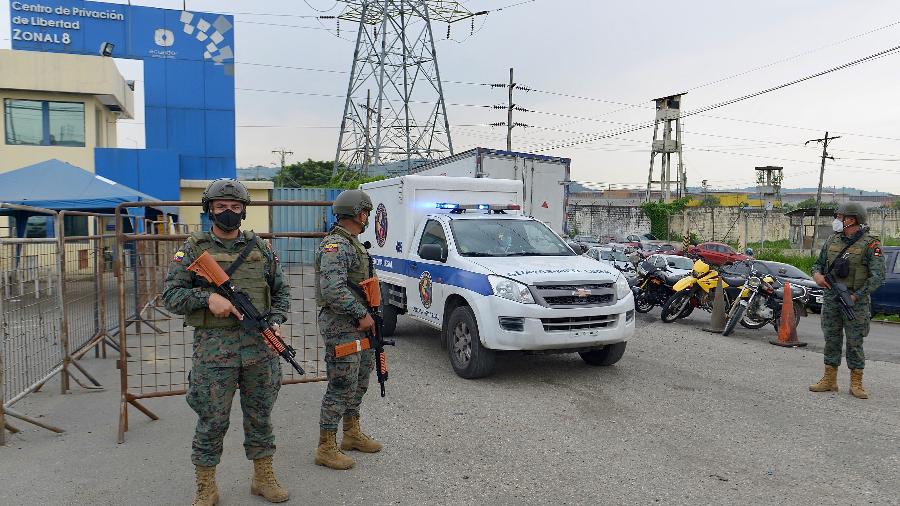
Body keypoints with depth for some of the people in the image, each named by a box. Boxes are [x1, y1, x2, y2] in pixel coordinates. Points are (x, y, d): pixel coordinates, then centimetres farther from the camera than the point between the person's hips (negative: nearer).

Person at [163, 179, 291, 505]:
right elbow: (170, 295, -2)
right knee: (212, 421, 4)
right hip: (213, 347, -3)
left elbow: (281, 291, 14)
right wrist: (208, 297, -17)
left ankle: (263, 478, 28)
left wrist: (276, 321, -3)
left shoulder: (260, 248, 9)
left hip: (260, 345, 3)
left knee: (260, 416, 13)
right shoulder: (194, 249, 1)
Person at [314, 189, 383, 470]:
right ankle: (326, 449, 5)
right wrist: (361, 314, -20)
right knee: (342, 387, -5)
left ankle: (352, 434, 33)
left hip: (357, 326, 10)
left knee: (358, 383, 19)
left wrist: (366, 315, 14)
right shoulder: (335, 246, -17)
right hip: (341, 327, -10)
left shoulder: (352, 244, 16)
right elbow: (333, 290, -27)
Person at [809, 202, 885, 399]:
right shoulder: (832, 241, 10)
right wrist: (817, 274, -5)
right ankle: (829, 380, 18)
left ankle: (856, 384, 11)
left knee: (855, 343, 1)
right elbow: (818, 263, 19)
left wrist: (856, 296, -17)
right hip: (830, 298, 5)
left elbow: (878, 276, -11)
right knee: (831, 340, 10)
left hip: (855, 301, -5)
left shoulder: (870, 244, -7)